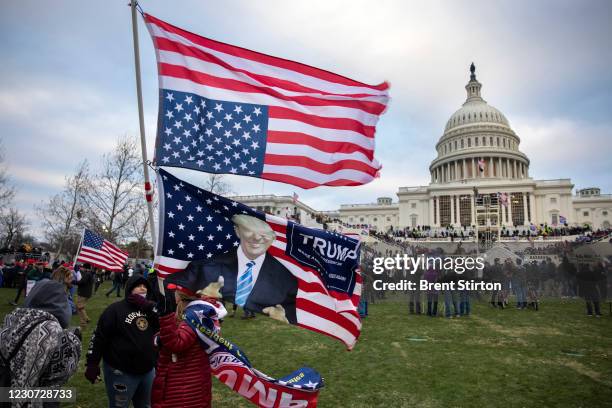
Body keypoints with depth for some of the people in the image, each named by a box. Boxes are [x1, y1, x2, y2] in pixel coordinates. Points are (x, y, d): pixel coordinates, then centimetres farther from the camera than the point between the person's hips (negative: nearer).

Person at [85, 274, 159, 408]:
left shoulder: (149, 308, 5)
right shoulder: (116, 309, -11)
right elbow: (99, 337, -9)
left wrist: (149, 306, -20)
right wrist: (92, 364, -10)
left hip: (148, 371, 6)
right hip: (121, 373, -5)